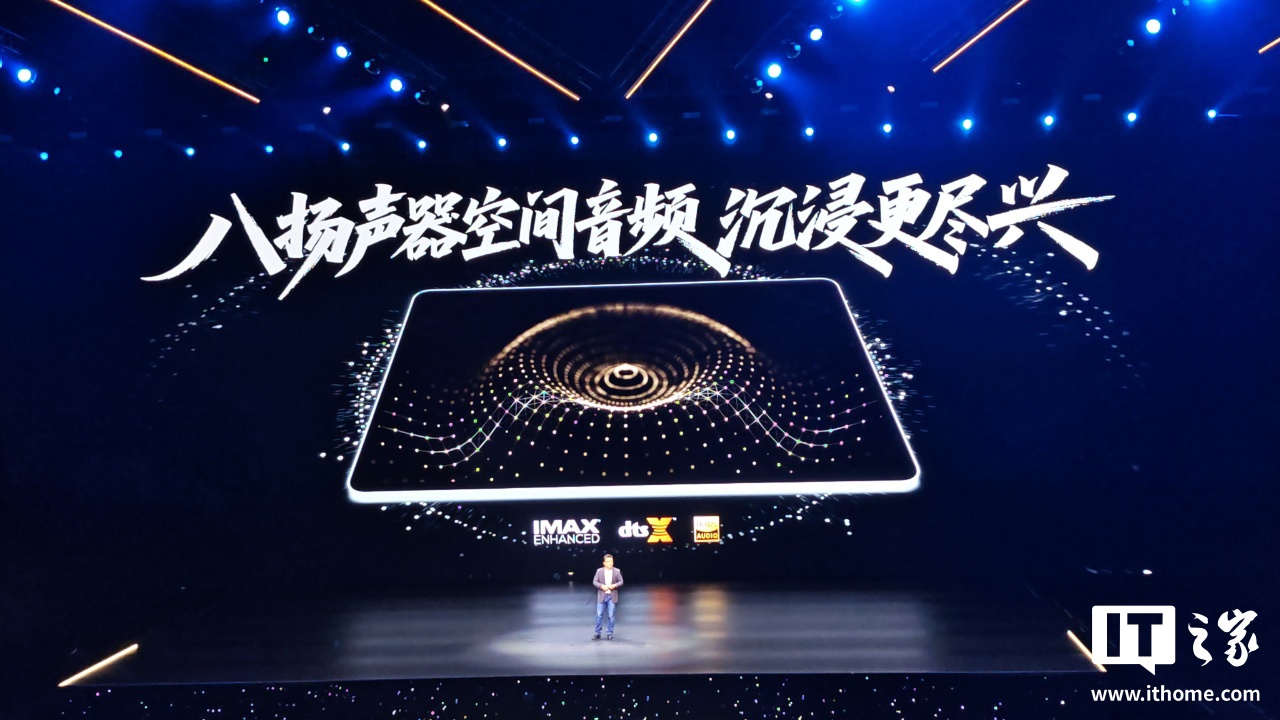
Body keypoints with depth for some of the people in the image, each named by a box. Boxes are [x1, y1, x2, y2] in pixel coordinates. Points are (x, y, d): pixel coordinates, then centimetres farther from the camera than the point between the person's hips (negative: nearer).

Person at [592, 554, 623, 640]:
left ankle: (610, 633, 12)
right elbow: (594, 582, 0)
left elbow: (621, 582, 3)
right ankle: (597, 633, 10)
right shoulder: (599, 571, -1)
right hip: (602, 596, 0)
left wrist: (614, 585, -16)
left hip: (612, 596, 0)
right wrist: (601, 586, -17)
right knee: (599, 615, 1)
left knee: (611, 616, 2)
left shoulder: (617, 571, 0)